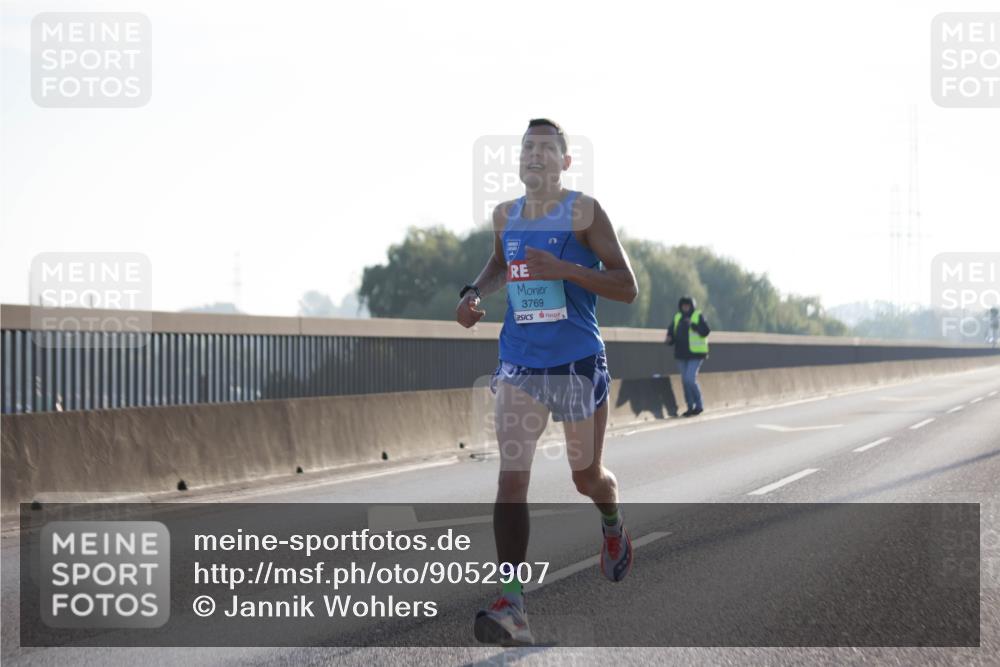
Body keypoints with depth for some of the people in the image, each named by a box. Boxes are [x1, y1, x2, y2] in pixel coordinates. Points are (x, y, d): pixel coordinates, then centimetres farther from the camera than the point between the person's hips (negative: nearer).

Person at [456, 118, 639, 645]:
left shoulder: (584, 212, -7)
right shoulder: (505, 216, 8)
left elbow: (627, 288, -12)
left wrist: (564, 269, -24)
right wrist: (475, 292, 9)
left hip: (578, 364, -3)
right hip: (520, 365, 3)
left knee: (587, 477, 14)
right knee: (511, 479, -14)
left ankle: (613, 526, 51)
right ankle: (511, 604, -20)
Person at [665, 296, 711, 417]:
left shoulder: (698, 316, -4)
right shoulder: (677, 317, 13)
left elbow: (706, 331, -15)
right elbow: (671, 331, 16)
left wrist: (693, 325, -28)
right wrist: (669, 339, -7)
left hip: (695, 354, -6)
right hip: (682, 354, 6)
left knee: (690, 379, -16)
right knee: (685, 381, 7)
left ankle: (699, 405, -3)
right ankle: (690, 407, 15)